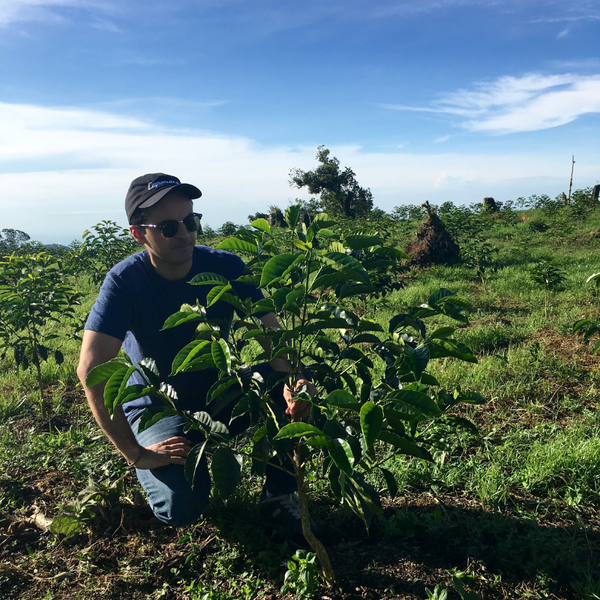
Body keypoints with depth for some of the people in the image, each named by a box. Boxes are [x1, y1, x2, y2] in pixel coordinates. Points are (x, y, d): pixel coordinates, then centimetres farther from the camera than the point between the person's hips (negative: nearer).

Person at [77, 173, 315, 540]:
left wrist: (293, 383, -38)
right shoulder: (126, 281, -20)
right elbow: (92, 368, -27)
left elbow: (271, 332, -17)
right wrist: (134, 453, -28)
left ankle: (280, 494, -2)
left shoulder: (225, 267, -12)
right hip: (158, 409, -3)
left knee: (292, 387, -23)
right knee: (182, 507, -26)